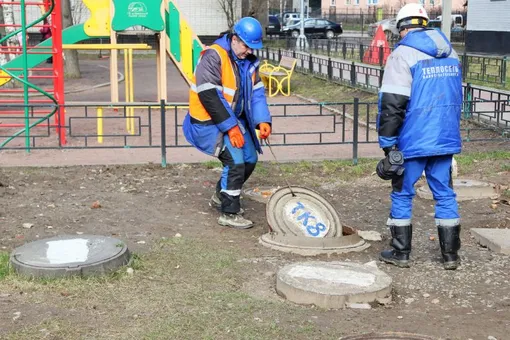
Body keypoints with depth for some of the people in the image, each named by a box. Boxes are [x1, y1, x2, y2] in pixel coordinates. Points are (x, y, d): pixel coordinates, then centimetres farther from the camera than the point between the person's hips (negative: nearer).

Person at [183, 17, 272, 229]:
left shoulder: (249, 62, 5)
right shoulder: (213, 57, -21)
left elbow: (256, 93, 5)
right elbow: (209, 96, -25)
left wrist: (262, 120, -12)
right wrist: (230, 127, -24)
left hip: (234, 118, 9)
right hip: (210, 121, -9)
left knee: (250, 159, 11)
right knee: (235, 162, -16)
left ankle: (221, 196, 32)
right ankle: (229, 213, -3)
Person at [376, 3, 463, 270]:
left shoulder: (403, 55, -11)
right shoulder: (450, 53, 11)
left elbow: (391, 105, -16)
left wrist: (388, 145, -12)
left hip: (413, 142, -6)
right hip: (446, 139, 6)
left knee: (402, 195, 8)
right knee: (445, 194, 12)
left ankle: (401, 253, 15)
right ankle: (451, 255, 16)